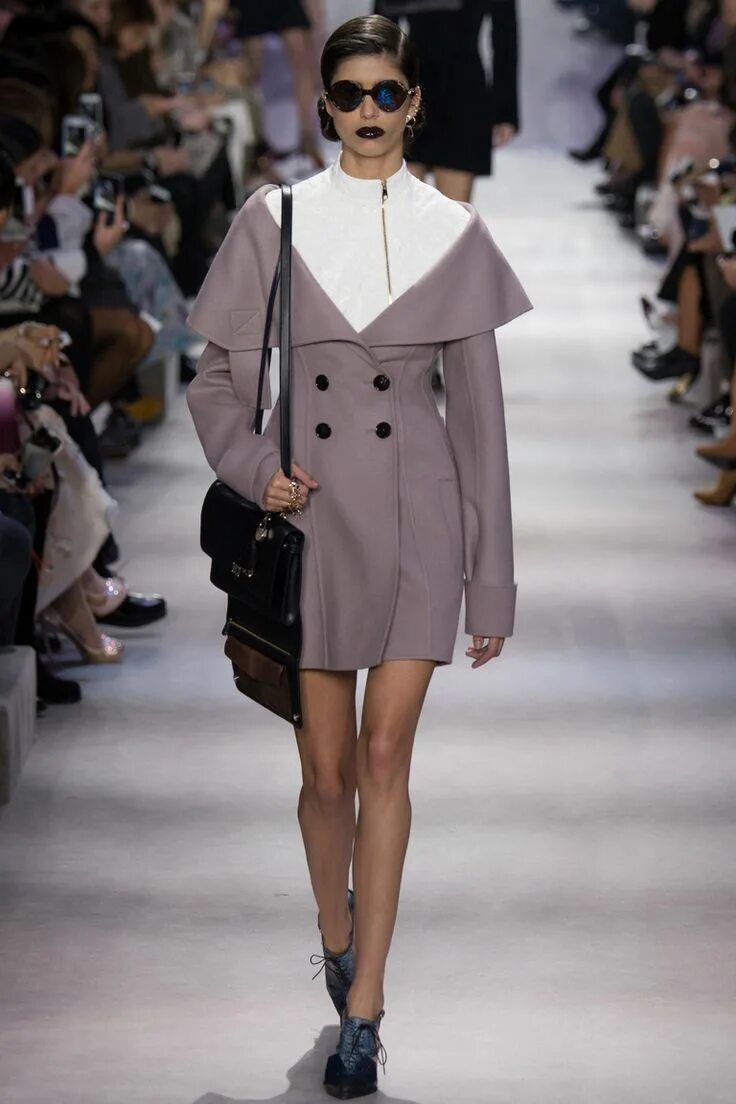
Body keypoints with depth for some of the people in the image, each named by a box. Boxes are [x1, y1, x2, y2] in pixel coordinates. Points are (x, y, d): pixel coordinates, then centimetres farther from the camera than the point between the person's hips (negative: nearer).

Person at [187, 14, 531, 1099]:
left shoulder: (454, 232, 3)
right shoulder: (273, 219, 3)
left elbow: (480, 406, 5)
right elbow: (216, 375, 8)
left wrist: (493, 579, 4)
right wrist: (253, 465, -12)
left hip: (417, 510, -1)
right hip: (311, 510, 1)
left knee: (384, 755, -8)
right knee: (326, 768, 7)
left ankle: (363, 1010, -6)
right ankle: (338, 938, 33)